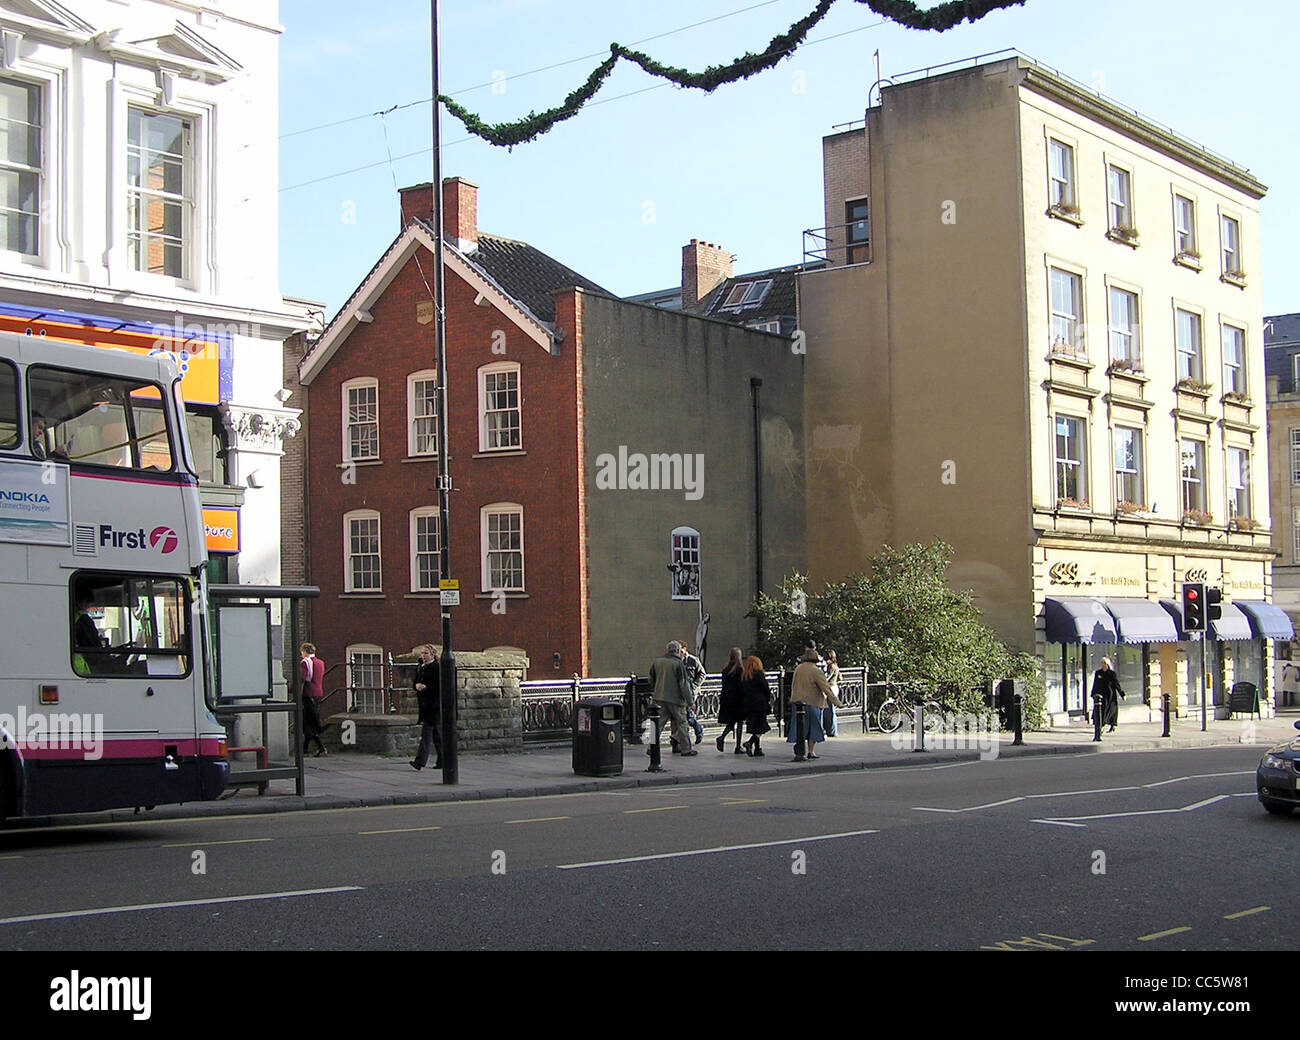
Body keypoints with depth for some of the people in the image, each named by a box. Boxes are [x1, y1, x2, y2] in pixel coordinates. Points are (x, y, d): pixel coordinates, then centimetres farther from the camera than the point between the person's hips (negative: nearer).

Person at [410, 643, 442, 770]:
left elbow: (441, 687, -12)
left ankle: (420, 761, -17)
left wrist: (426, 687, -19)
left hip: (433, 704, -8)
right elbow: (416, 682, 21)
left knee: (426, 733, -13)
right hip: (423, 703, 8)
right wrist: (417, 686, -2)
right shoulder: (419, 667, 16)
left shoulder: (437, 667, -8)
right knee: (435, 733, 12)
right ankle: (441, 760, 18)